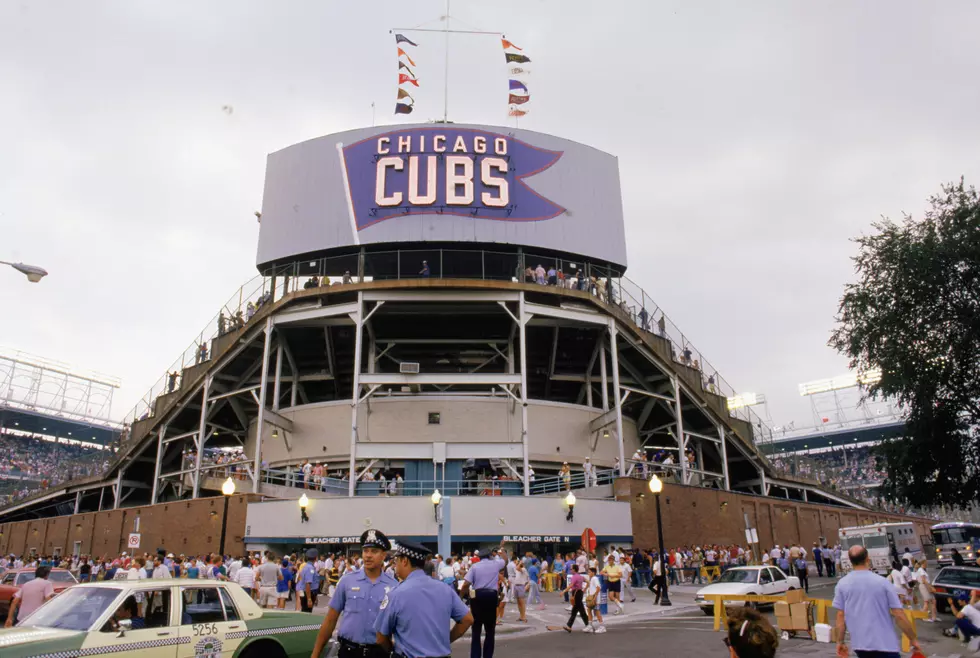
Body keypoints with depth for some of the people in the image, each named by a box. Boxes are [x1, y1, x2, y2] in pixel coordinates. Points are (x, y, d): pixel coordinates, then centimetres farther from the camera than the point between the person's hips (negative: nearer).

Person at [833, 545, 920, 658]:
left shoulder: (842, 584, -1)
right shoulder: (882, 582, -7)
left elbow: (841, 615, 1)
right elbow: (899, 616, -6)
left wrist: (840, 641, 10)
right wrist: (913, 639, 6)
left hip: (860, 644, 3)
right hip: (885, 644, -3)